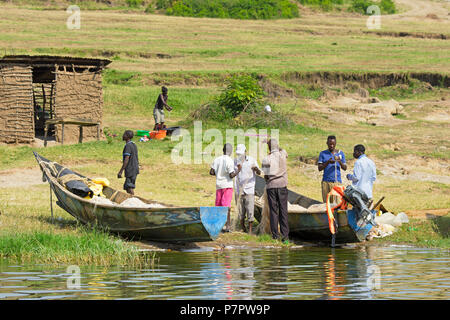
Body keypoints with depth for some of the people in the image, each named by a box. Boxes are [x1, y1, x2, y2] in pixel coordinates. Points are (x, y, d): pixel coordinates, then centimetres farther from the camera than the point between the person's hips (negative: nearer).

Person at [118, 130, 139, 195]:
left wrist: (120, 171, -21)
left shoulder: (128, 146, -16)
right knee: (127, 187, 15)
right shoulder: (134, 145, 13)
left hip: (130, 170, -9)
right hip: (135, 169, 9)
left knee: (130, 188, -8)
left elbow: (126, 160, -21)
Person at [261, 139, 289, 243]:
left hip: (271, 186, -1)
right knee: (283, 211, 1)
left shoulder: (266, 159, -7)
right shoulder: (282, 154, 0)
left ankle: (275, 234, 2)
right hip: (282, 185, 1)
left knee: (273, 211, 4)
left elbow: (266, 176, -5)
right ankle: (285, 235, -5)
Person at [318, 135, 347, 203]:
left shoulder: (340, 153, 11)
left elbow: (345, 168, 11)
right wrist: (328, 162, -15)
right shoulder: (323, 154, 9)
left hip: (337, 181, 0)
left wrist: (340, 162, -10)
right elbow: (319, 168, 3)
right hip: (326, 181, 0)